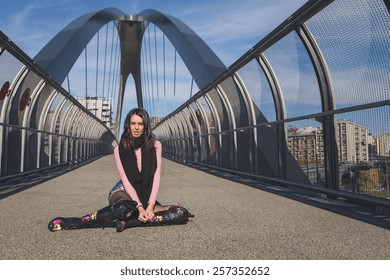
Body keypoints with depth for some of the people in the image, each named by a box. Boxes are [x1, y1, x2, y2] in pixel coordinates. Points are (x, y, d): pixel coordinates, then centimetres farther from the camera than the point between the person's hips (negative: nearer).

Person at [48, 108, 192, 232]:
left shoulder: (155, 145, -4)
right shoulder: (120, 149, -6)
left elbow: (156, 177, -8)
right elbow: (126, 180, -12)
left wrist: (150, 205, -21)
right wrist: (139, 207, -26)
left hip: (145, 195, 3)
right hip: (124, 191, -2)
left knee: (181, 213, -24)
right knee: (125, 208, -42)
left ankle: (127, 222, -30)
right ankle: (74, 222, -28)